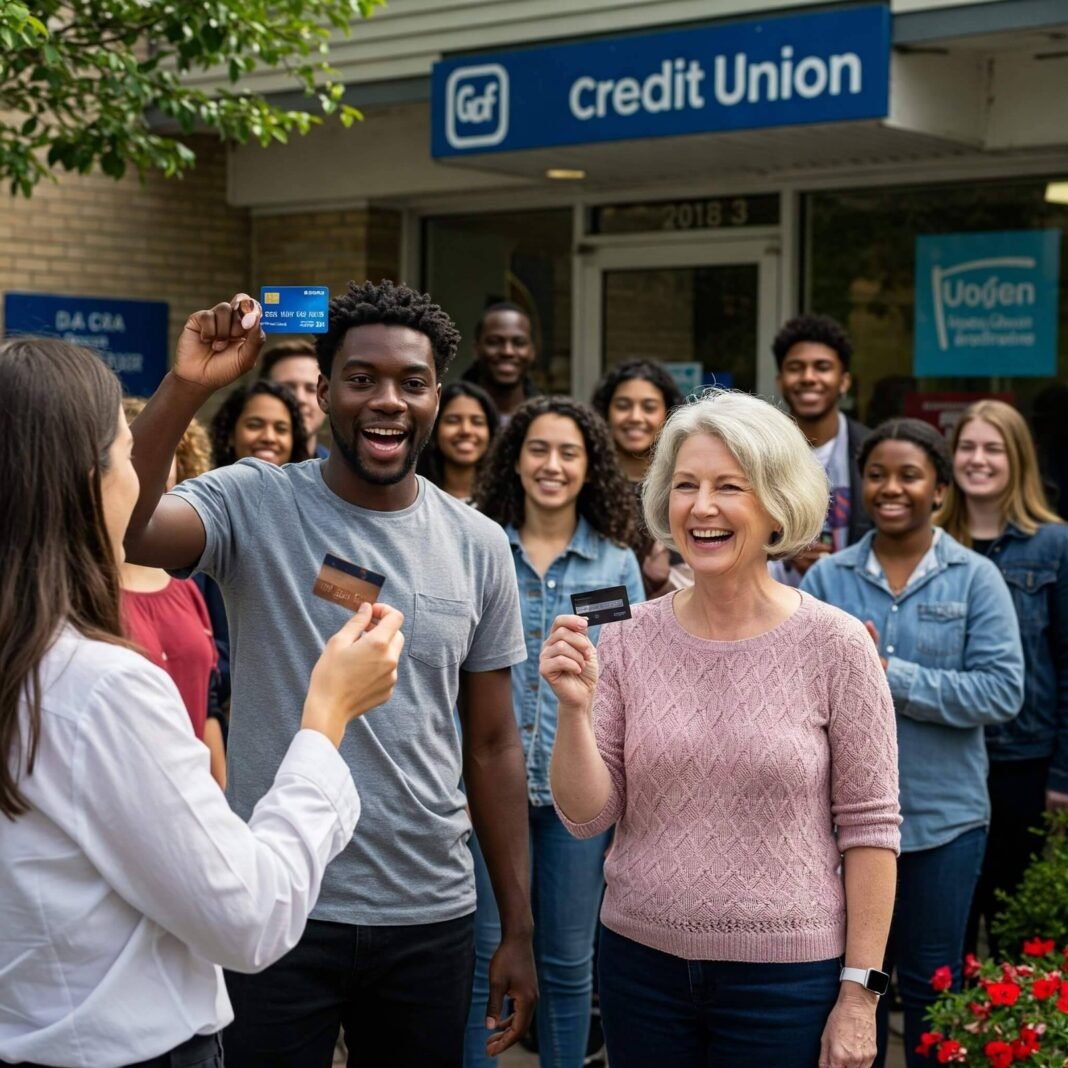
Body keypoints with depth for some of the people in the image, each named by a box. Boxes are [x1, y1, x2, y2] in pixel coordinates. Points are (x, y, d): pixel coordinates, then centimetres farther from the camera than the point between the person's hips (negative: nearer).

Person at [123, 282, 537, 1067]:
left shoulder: (480, 547, 2)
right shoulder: (253, 503, -7)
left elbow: (494, 744, 7)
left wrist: (519, 930, 7)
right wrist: (187, 386, -34)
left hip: (432, 916, 3)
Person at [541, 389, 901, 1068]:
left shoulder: (835, 644, -9)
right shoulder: (630, 640, -1)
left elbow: (869, 828, -6)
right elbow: (586, 817, -1)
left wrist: (859, 993, -7)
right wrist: (575, 707, -16)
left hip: (785, 976, -3)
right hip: (642, 962, 3)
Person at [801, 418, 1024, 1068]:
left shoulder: (976, 578, -3)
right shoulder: (826, 578, 2)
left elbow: (1002, 691, -12)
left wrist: (892, 678, -18)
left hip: (943, 815, -1)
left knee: (932, 984, 11)